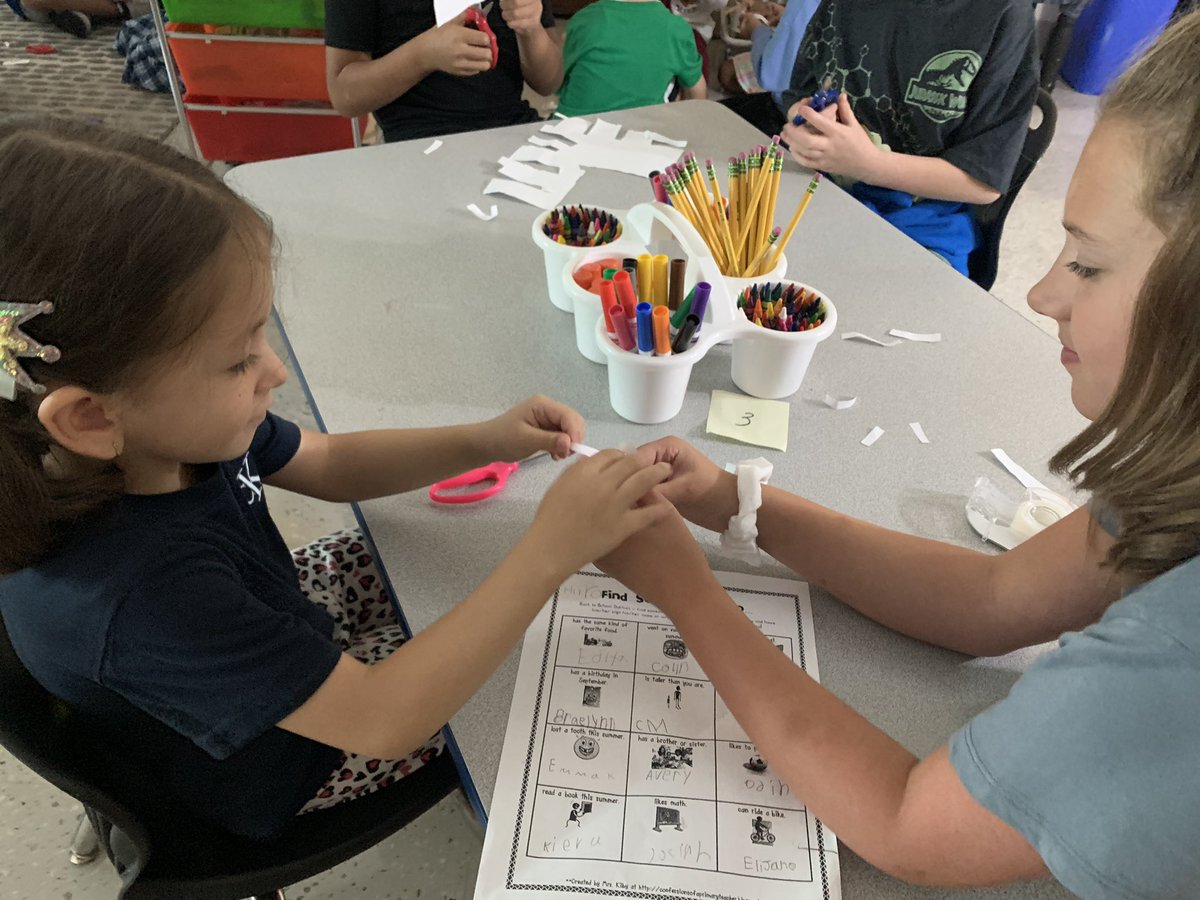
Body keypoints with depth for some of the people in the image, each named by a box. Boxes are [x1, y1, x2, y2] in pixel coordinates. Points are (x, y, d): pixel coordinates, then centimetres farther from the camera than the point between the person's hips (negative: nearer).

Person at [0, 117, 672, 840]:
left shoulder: (165, 430, -21)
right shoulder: (136, 593, -44)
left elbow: (330, 467, -5)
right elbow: (383, 720, -40)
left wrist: (483, 442, -20)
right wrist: (551, 553, -45)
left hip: (277, 623, 6)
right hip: (273, 771, -5)